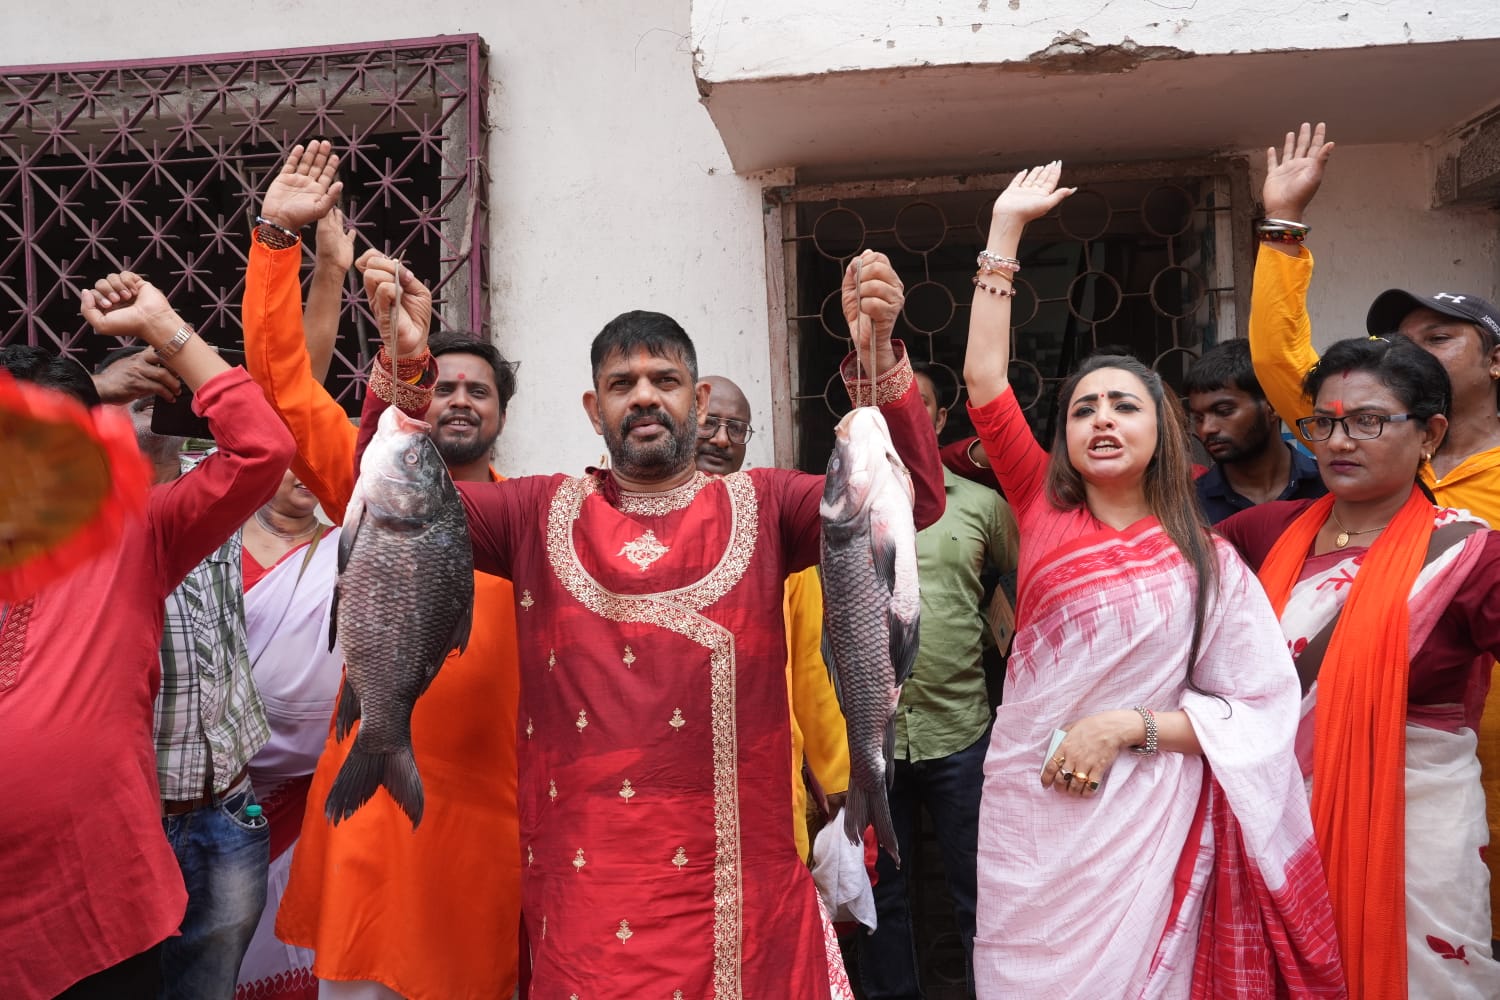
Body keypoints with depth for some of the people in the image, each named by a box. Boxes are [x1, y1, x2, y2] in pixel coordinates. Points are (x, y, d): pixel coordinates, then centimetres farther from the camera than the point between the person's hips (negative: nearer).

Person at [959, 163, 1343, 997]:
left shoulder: (1208, 562, -2)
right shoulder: (1046, 512, 1)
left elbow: (1264, 711, -3)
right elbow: (985, 377, -3)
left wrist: (1128, 726, -16)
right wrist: (1007, 225, 0)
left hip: (1140, 825, -2)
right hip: (1023, 812, 2)